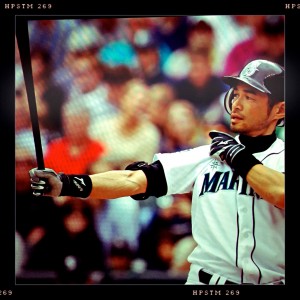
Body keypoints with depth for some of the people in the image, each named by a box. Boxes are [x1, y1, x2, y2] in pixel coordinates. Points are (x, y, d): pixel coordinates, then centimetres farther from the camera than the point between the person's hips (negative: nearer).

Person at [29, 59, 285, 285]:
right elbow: (133, 180, -6)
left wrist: (239, 158, -12)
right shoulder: (204, 156, 4)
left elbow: (281, 194, -25)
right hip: (206, 279, 2)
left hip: (271, 279, -2)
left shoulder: (280, 157, -2)